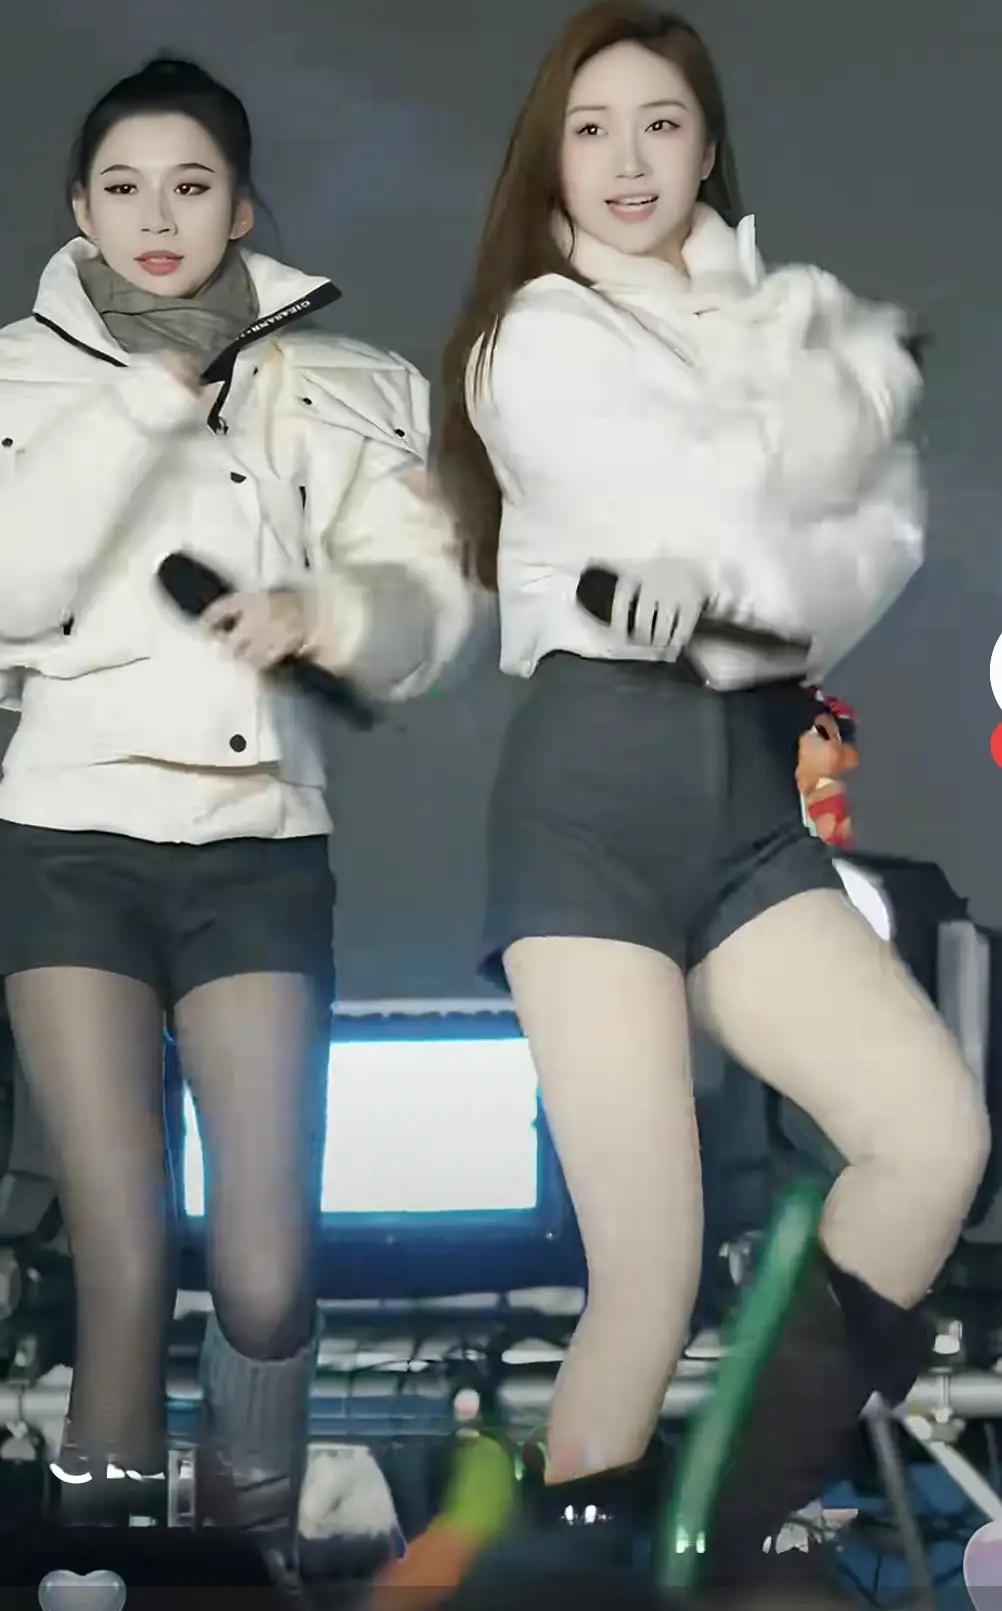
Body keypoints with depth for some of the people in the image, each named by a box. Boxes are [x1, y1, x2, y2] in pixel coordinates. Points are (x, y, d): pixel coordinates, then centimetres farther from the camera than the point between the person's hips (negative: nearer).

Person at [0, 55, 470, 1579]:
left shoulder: (342, 390, 7)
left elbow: (427, 605, 1)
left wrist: (323, 613, -20)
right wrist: (145, 399, -12)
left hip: (258, 843, 1)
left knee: (267, 1275, -7)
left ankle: (253, 1550, 13)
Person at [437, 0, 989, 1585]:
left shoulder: (784, 319, 18)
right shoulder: (539, 333, 5)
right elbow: (704, 504, -11)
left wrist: (746, 585, -17)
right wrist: (871, 366, 3)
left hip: (751, 792, 5)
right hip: (595, 783, -5)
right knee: (652, 1268, -14)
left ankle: (744, 1533, 2)